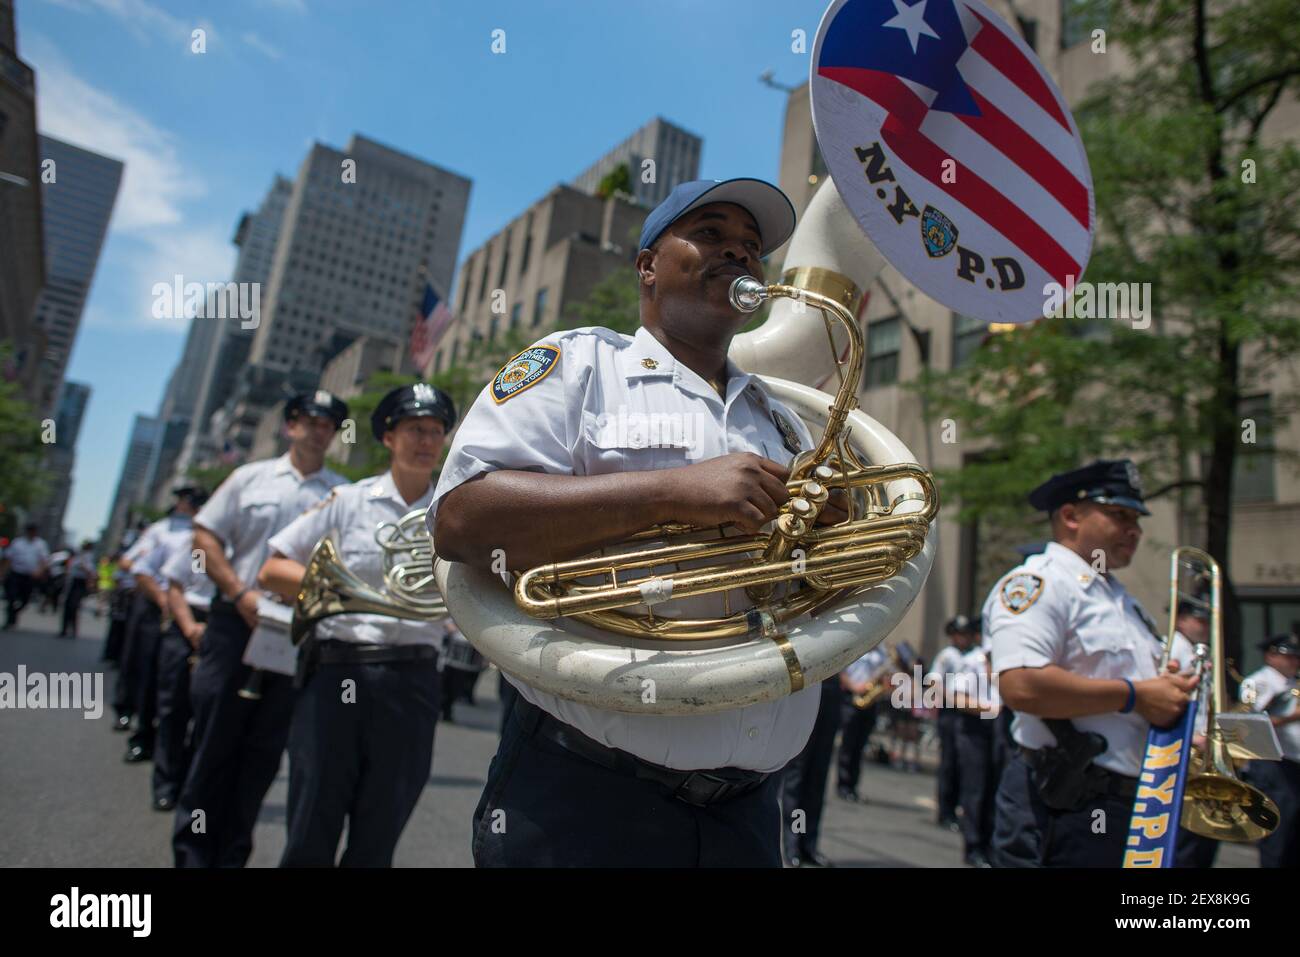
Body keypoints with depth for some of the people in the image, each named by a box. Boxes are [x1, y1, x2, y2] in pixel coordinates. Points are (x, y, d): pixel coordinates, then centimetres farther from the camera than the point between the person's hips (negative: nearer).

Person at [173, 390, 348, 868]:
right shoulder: (250, 477, 9)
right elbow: (205, 537, 5)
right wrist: (240, 593, -7)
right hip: (236, 622, 0)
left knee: (263, 749, 7)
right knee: (214, 739, 4)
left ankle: (230, 854, 21)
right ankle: (192, 850, 17)